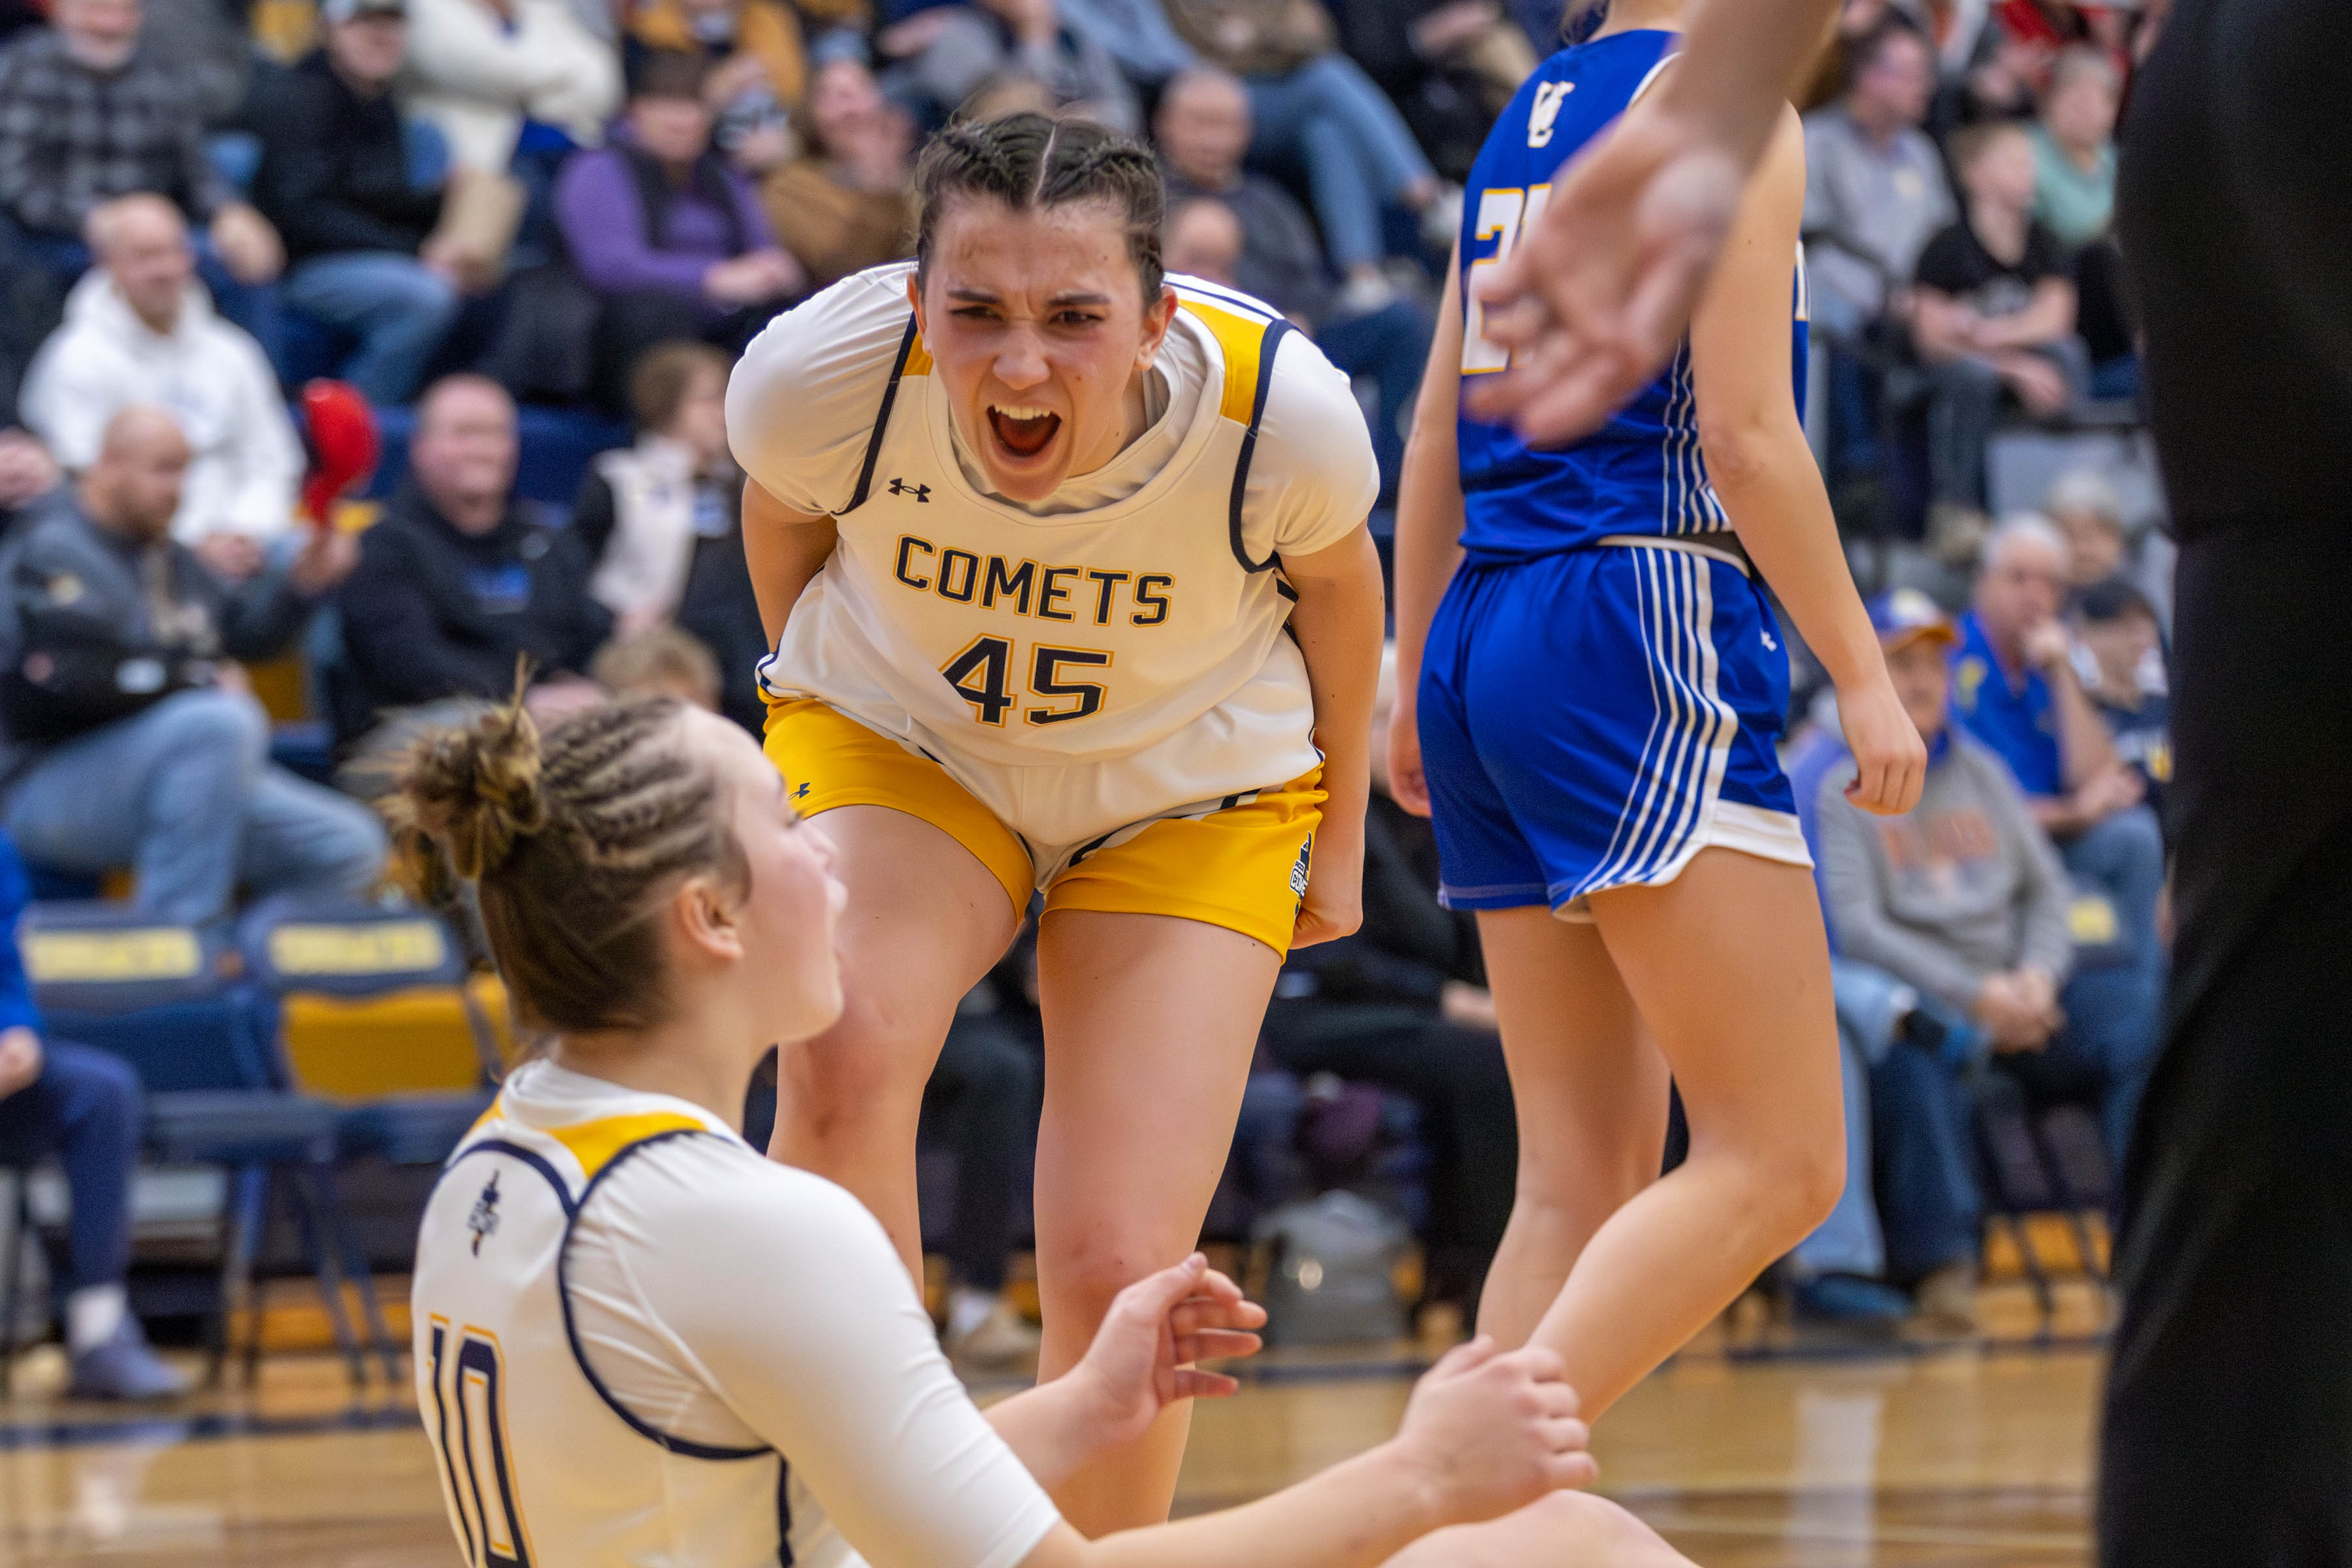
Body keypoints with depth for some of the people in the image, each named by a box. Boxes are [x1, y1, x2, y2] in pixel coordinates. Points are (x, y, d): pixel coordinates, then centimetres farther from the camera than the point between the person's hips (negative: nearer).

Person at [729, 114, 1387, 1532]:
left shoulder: (1287, 413, -30)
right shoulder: (818, 375, -30)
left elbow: (1336, 577, -4)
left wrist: (1341, 831, 10)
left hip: (1193, 801, 0)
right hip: (897, 746, 0)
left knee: (1116, 1280, -12)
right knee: (845, 1057, -33)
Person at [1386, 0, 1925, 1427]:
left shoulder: (1530, 119, 18)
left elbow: (1435, 444, 20)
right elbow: (1743, 435, -12)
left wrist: (1419, 685, 25)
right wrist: (1864, 673, -8)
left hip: (1488, 628, 9)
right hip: (1640, 625, -9)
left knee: (1585, 1175, 8)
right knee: (1779, 1161, -9)